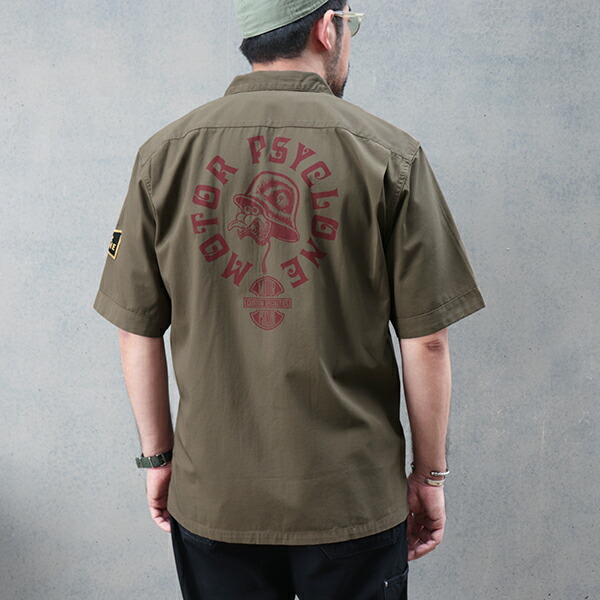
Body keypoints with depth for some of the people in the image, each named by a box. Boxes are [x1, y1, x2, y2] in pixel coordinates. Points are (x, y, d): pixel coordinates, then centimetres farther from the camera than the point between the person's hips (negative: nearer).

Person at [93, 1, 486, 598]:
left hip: (211, 499, 2)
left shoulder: (164, 153, -2)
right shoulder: (390, 154, -9)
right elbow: (425, 341, -9)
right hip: (356, 498, -1)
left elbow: (137, 333, 0)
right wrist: (429, 473, 4)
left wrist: (158, 457, 12)